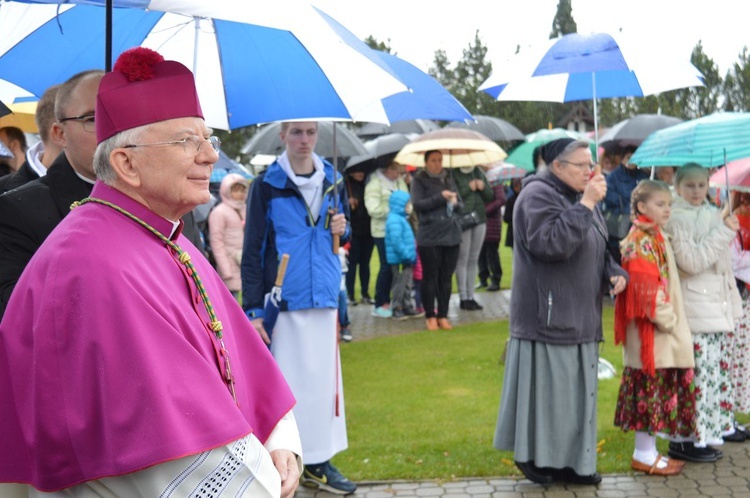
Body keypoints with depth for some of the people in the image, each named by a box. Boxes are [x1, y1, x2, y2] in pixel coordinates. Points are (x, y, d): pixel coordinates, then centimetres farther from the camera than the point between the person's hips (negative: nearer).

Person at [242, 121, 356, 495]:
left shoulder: (332, 180, 10)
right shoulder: (267, 185, -4)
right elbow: (252, 250, -5)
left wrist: (342, 230, -3)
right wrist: (253, 309, -10)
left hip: (324, 296, 5)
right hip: (284, 299, -4)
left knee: (325, 377, 8)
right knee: (284, 380, -2)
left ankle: (319, 460, 19)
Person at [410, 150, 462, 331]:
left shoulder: (448, 179, 14)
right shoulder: (418, 180, 1)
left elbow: (460, 205, 16)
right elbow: (417, 204, -12)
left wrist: (455, 203, -7)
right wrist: (440, 197, -17)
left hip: (451, 234, 4)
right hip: (429, 236, -4)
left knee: (446, 277, 6)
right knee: (430, 277, 1)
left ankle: (443, 315, 14)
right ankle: (430, 316, 12)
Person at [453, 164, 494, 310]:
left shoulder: (478, 172, 13)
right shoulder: (453, 173, -5)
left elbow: (491, 196, 15)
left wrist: (483, 187, -4)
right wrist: (468, 188, -14)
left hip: (480, 220, 6)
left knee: (473, 260, 10)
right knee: (462, 260, -2)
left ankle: (470, 297, 16)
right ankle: (463, 298, 3)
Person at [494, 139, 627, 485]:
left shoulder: (579, 199, 17)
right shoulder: (538, 195, -13)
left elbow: (597, 250, 23)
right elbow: (552, 244, -28)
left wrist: (614, 273, 3)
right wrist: (585, 205, -26)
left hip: (580, 317, 9)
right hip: (549, 317, -9)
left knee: (576, 390, 12)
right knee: (547, 386, -4)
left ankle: (569, 461, 20)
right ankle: (533, 456, 11)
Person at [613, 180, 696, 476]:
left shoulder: (655, 238, 15)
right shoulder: (640, 241, -15)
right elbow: (646, 288, -21)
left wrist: (672, 319, 13)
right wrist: (667, 319, -15)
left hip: (664, 329, 10)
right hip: (649, 329, -10)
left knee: (655, 389, 13)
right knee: (650, 385, -3)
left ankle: (647, 450, 20)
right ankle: (644, 454, 6)